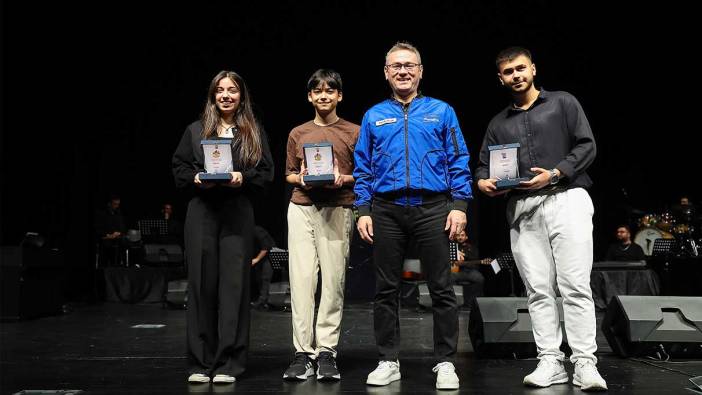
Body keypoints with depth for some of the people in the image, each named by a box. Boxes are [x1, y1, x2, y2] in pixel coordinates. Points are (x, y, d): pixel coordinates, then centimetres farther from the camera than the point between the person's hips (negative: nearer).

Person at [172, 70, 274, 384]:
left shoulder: (254, 132, 12)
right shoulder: (195, 130, 14)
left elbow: (266, 172, 6)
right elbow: (179, 167, 12)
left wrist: (243, 177, -11)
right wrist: (195, 178, -7)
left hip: (237, 213, -1)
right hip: (201, 211, 1)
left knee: (234, 283, -3)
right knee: (201, 283, 0)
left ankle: (228, 364, 5)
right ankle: (200, 363, 10)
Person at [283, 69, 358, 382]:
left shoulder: (353, 132, 10)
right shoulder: (297, 134, 17)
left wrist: (343, 179, -9)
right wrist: (301, 178, -1)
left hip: (337, 209, -1)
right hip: (301, 208, 2)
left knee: (333, 280, -3)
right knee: (301, 279, -3)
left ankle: (326, 351, 5)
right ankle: (303, 352, 3)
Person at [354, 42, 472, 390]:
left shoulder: (441, 112, 10)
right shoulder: (373, 116, 14)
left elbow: (459, 162, 4)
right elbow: (363, 168, 11)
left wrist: (459, 205, -6)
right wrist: (363, 211, 2)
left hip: (432, 208, -1)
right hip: (386, 210, 2)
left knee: (441, 288, 1)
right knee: (385, 289, 6)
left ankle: (445, 363, 12)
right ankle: (388, 361, 18)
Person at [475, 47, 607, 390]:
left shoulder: (563, 103, 10)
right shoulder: (498, 123, 21)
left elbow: (587, 145, 1)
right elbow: (484, 165, 16)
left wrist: (554, 173, -13)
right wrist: (483, 181, -7)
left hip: (566, 198, -3)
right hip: (522, 208, 4)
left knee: (575, 285, -9)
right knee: (538, 289, 2)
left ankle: (584, 363, -5)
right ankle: (550, 361, 6)